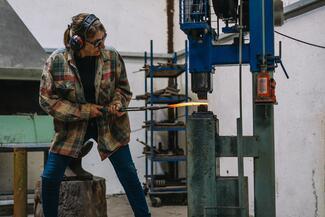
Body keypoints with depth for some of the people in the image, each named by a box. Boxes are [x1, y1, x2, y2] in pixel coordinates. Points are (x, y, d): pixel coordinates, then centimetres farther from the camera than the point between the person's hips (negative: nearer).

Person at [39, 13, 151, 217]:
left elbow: (123, 88, 6)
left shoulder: (112, 57, -11)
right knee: (50, 177, -1)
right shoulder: (56, 61, -16)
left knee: (129, 174, 0)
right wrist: (84, 110, -17)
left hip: (110, 125, 1)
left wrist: (117, 103, -16)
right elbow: (47, 100, -10)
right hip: (72, 127, 0)